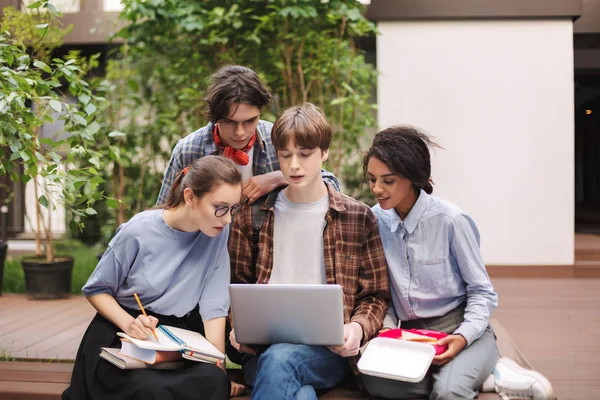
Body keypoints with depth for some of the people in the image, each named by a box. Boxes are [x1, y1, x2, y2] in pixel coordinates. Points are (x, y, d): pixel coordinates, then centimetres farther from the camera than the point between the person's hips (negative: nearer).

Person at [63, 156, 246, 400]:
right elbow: (96, 290, -4)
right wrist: (129, 324, -22)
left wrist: (218, 367, -14)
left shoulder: (218, 233, -7)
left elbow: (213, 307, -5)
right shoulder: (137, 232, -16)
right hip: (122, 338, -2)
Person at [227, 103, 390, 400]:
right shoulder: (252, 216, 13)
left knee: (279, 359, -35)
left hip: (330, 347, 0)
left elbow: (375, 295, 11)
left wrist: (358, 327, -10)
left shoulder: (358, 217, 8)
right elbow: (237, 283, 18)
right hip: (264, 346, 1)